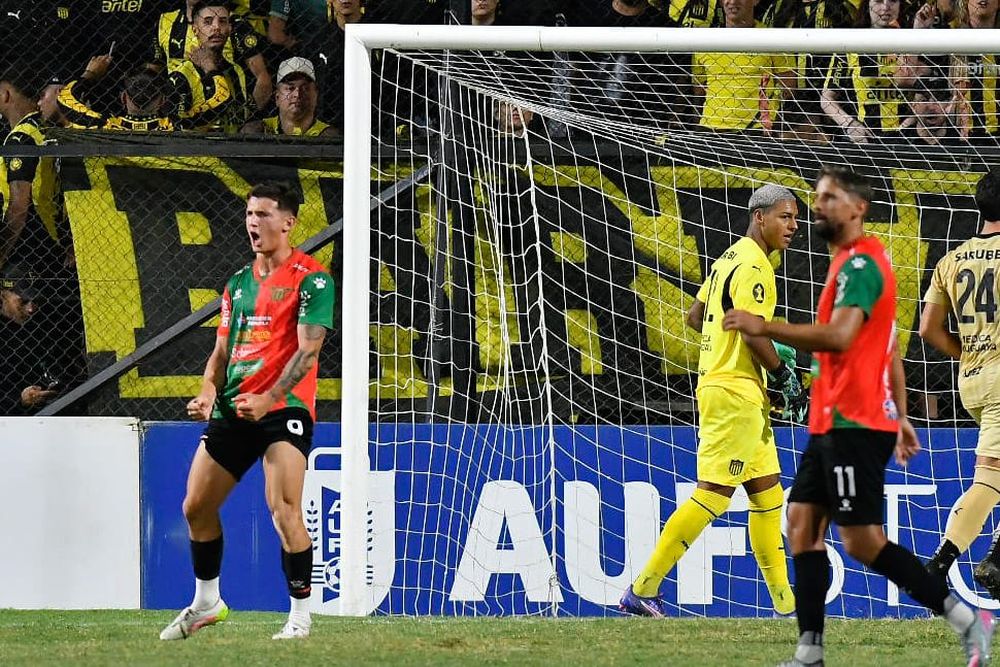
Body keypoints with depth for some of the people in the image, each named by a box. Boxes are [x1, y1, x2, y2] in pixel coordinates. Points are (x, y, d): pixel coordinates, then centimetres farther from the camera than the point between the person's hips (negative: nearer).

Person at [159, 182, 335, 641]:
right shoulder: (238, 282, 17)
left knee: (284, 510, -17)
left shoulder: (311, 279, -5)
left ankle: (300, 617, -8)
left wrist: (267, 399, -24)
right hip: (232, 410, 7)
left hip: (283, 409, -7)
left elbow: (307, 350, -13)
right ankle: (206, 603, 27)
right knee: (196, 507, 9)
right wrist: (208, 392, 0)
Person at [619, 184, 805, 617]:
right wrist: (786, 378, -10)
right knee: (712, 496, -11)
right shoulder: (753, 267, -14)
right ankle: (642, 590, -11)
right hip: (735, 392, -11)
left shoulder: (731, 258, 16)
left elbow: (695, 317, 23)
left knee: (767, 494, 13)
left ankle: (785, 601, 16)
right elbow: (753, 334, -21)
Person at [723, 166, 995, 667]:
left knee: (862, 541, -10)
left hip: (853, 424, -11)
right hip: (832, 421, 11)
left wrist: (763, 327, -26)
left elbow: (839, 336, -29)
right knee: (802, 523, 5)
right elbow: (890, 351, 25)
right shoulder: (857, 262, 19)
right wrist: (901, 416, 27)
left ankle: (965, 620, -5)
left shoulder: (859, 264, -14)